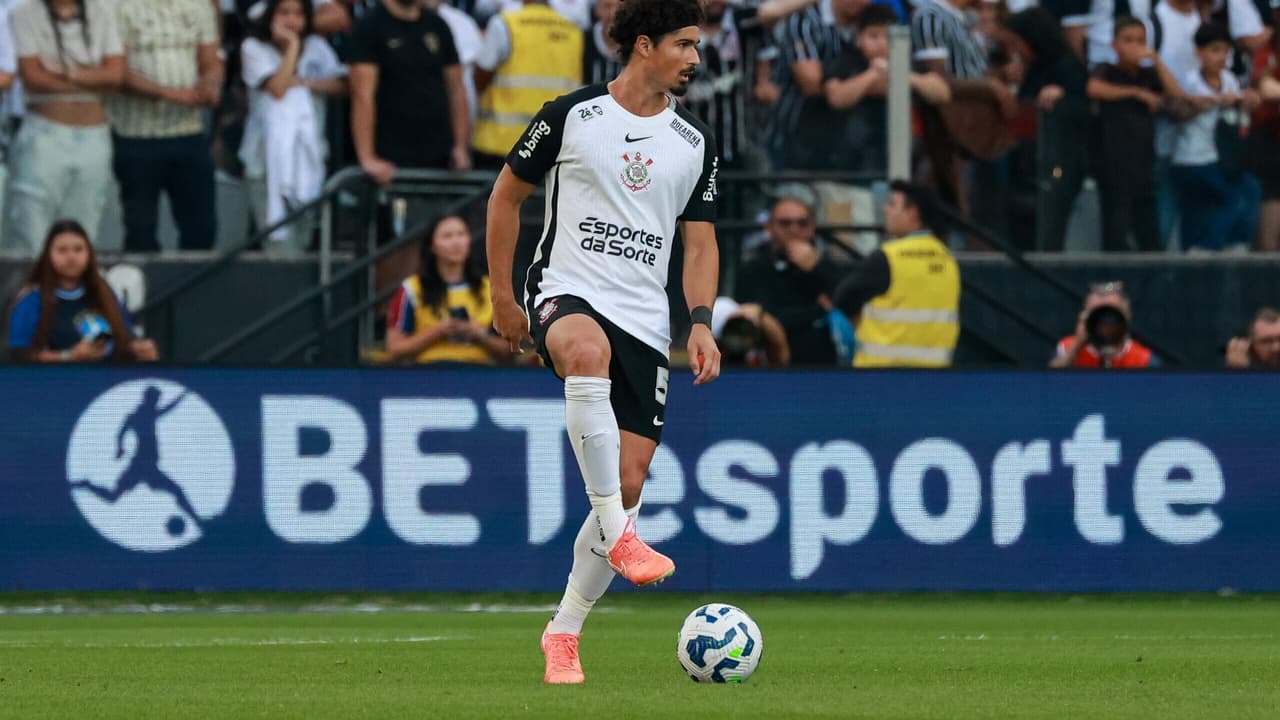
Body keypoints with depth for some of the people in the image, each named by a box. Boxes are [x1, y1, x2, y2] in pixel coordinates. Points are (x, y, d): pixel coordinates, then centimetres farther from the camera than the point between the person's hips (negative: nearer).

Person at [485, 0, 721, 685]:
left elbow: (700, 242, 15)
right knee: (589, 354, -42)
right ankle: (618, 537, -42)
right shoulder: (572, 115, -1)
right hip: (565, 292, -4)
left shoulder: (695, 143, 10)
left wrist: (702, 325, -1)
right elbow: (506, 196, 9)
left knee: (628, 485, -2)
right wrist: (502, 298, 8)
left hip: (645, 322, 5)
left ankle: (563, 632, 12)